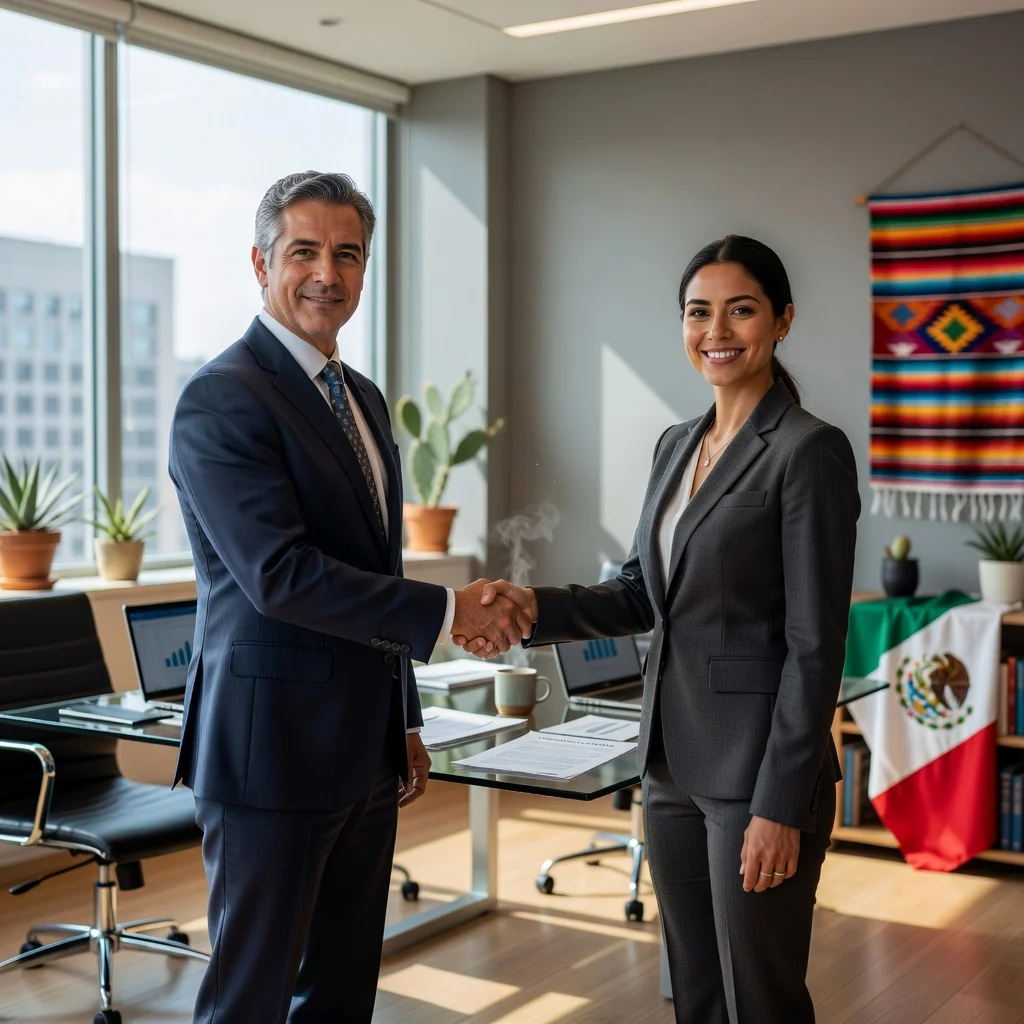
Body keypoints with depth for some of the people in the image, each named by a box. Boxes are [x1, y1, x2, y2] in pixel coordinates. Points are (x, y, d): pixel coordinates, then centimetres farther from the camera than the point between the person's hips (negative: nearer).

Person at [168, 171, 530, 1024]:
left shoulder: (363, 398, 14)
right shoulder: (223, 399, -14)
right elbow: (281, 574, -23)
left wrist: (404, 722, 19)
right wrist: (448, 611, -19)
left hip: (362, 749, 9)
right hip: (271, 745, -8)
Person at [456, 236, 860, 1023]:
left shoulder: (809, 451, -12)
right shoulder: (676, 446, 11)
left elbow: (815, 644, -15)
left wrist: (781, 805, -17)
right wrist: (537, 608, -3)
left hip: (758, 771, -7)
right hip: (674, 762, 7)